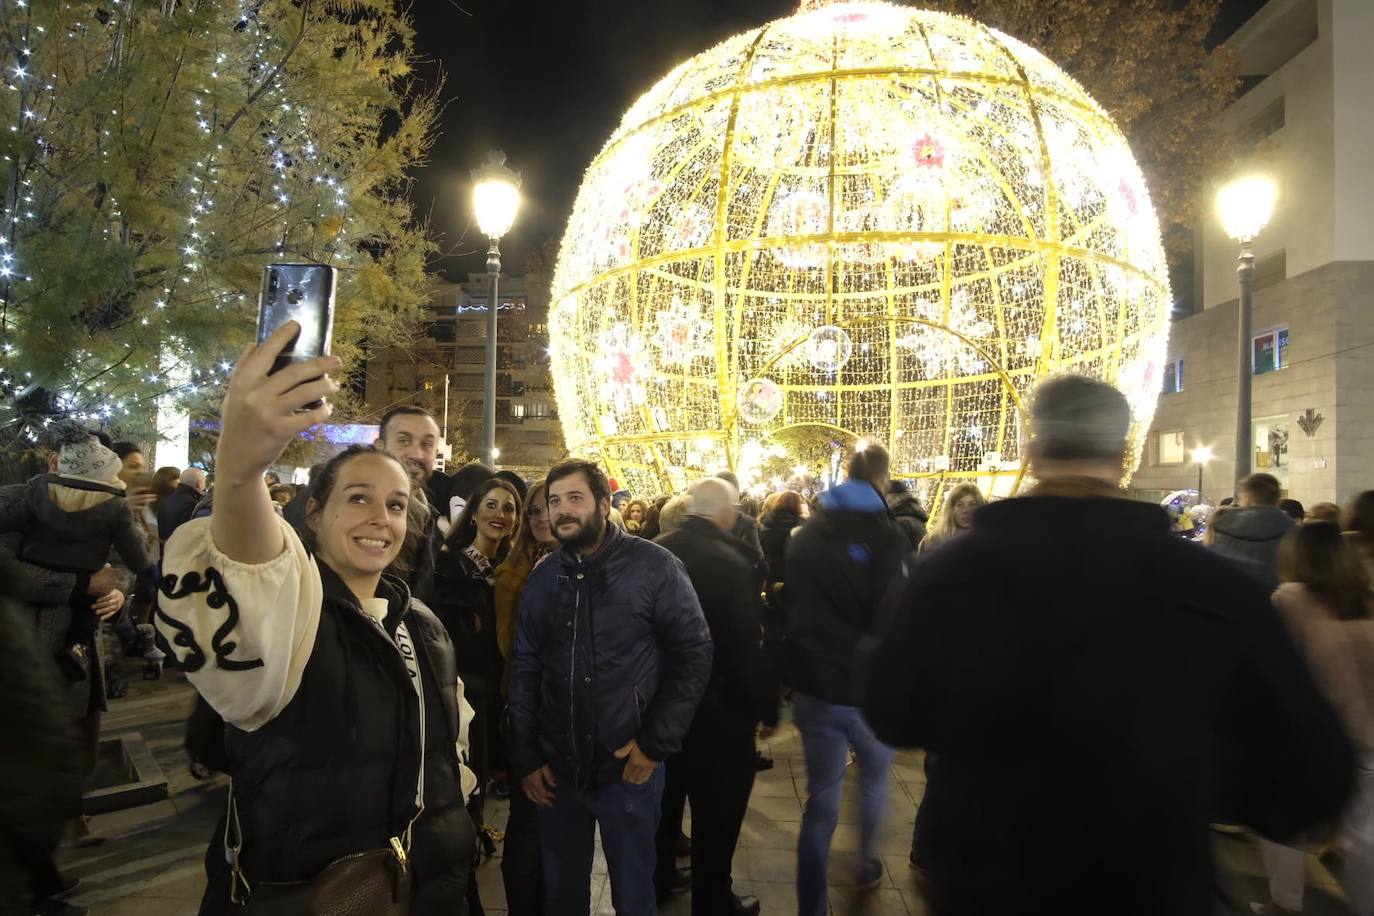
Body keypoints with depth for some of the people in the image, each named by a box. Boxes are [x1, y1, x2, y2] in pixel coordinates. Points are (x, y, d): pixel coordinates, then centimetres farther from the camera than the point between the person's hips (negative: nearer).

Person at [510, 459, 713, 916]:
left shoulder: (653, 565, -10)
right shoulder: (541, 578, 5)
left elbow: (694, 654, -9)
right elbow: (524, 671, 8)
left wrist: (656, 743, -12)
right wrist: (525, 758, 4)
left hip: (628, 766, -3)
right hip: (556, 769, 4)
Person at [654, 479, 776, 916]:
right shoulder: (730, 563, -25)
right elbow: (748, 646, -24)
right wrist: (766, 706, -9)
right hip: (717, 704, -7)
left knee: (664, 794, 24)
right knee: (717, 809, 12)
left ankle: (656, 878, 42)